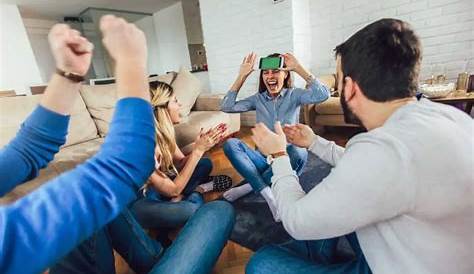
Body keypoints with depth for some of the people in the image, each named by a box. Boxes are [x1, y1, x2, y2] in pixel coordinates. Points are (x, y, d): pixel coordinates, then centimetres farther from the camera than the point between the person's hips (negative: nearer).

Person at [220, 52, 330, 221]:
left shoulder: (294, 95, -1)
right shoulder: (258, 99, 5)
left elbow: (323, 95, -21)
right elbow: (226, 107, -7)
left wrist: (298, 68, -17)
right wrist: (242, 76, -8)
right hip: (263, 158, 2)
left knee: (299, 153, -37)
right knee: (230, 144, -22)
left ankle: (248, 187, -22)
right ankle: (269, 196, -30)